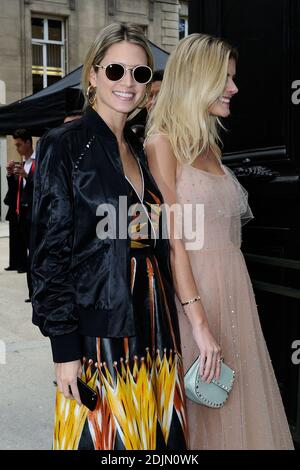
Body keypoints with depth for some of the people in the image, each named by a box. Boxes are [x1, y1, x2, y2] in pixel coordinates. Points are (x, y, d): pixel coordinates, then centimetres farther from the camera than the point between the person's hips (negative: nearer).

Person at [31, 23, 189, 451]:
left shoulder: (140, 150, 12)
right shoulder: (64, 145, -7)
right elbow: (51, 250, -11)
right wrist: (64, 346, -14)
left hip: (152, 319, 6)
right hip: (100, 324, -6)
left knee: (157, 434, 13)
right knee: (103, 434, 4)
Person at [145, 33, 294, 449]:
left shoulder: (209, 143, 14)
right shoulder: (163, 142, -10)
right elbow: (171, 239, -16)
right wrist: (199, 320, -19)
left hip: (233, 282, 7)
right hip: (192, 286, -7)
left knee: (238, 399, 16)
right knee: (203, 405, 7)